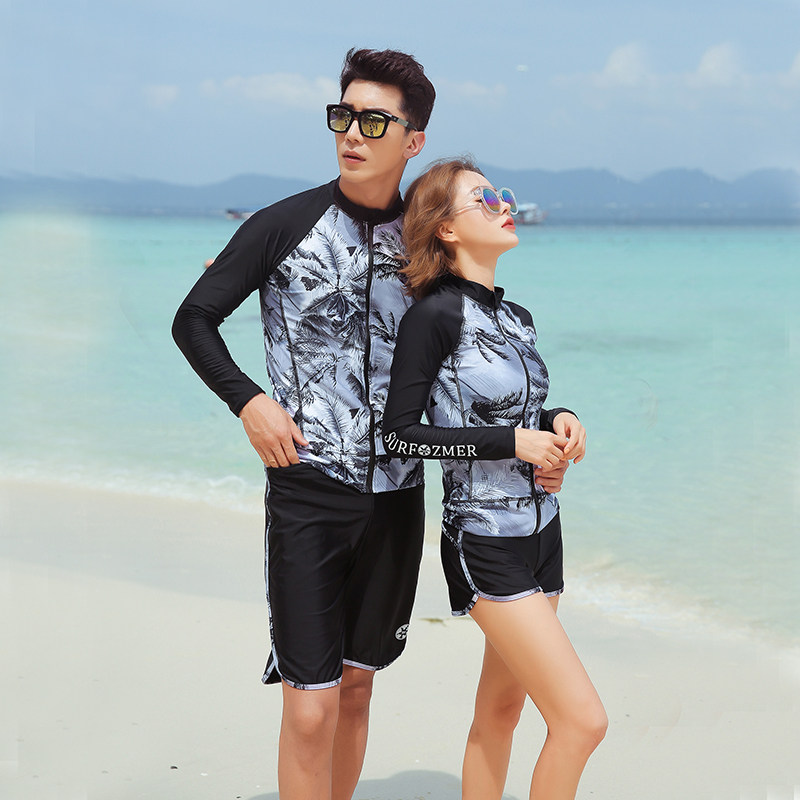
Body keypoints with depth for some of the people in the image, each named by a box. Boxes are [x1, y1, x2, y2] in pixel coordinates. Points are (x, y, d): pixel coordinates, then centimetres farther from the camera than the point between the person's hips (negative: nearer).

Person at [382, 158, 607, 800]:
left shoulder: (516, 319, 10)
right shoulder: (437, 313, -13)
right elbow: (401, 435, -14)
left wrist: (556, 423, 0)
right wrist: (511, 441, -16)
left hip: (541, 530, 8)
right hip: (485, 541, -8)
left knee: (501, 709, 14)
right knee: (582, 719, -11)